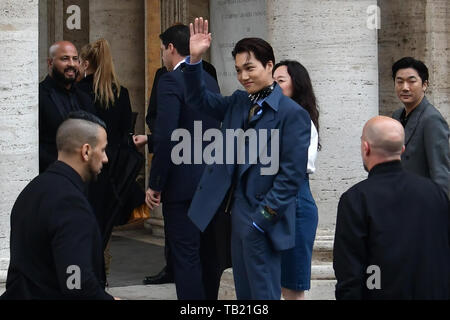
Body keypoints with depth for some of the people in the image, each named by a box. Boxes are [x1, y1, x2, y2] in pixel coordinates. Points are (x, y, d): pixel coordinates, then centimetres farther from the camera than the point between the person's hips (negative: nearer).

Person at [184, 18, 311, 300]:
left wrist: (262, 217, -17)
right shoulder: (238, 103, 10)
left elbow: (292, 174, -15)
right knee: (244, 291, 15)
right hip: (237, 213, 7)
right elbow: (199, 99, 14)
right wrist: (195, 59, -2)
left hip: (261, 218, -7)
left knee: (263, 292, -1)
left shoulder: (292, 114, -12)